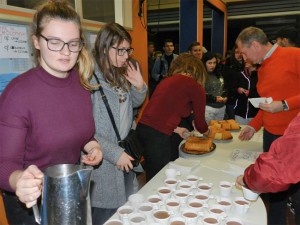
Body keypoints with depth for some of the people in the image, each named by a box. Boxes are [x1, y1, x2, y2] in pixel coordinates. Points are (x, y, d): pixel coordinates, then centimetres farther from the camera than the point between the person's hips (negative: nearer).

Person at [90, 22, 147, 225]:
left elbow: (134, 103, 16)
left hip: (125, 154, 7)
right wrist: (115, 154, -20)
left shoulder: (122, 73, 3)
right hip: (104, 161, -7)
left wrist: (139, 86, -5)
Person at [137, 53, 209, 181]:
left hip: (142, 128, 7)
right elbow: (200, 124, 7)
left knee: (152, 177, 22)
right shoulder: (195, 87, -2)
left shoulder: (167, 81, 17)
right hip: (158, 136, -7)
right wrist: (206, 132, 28)